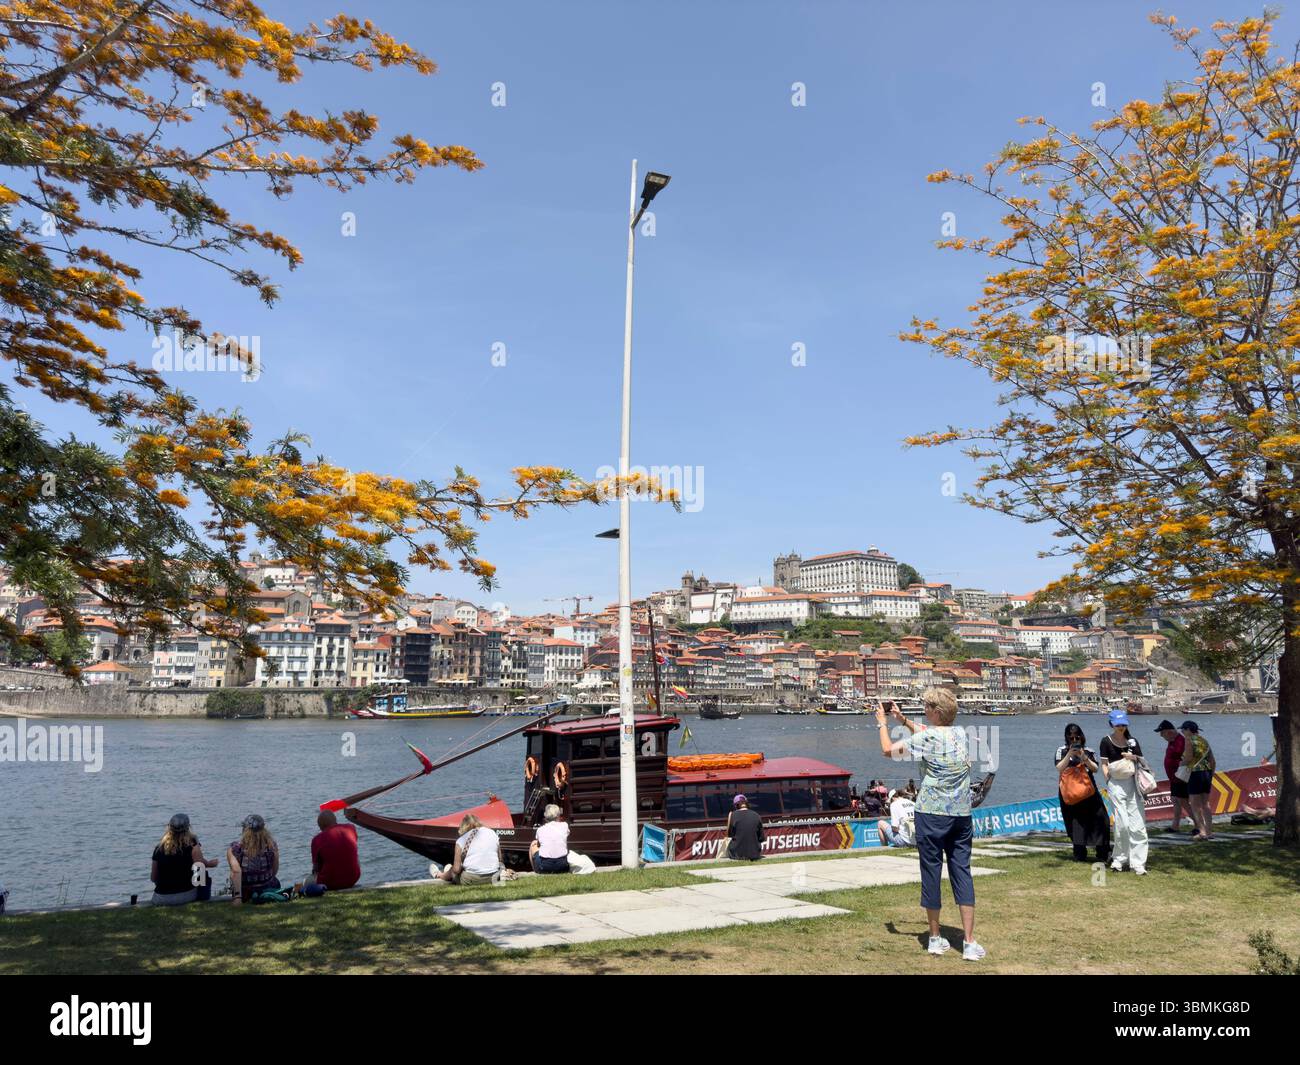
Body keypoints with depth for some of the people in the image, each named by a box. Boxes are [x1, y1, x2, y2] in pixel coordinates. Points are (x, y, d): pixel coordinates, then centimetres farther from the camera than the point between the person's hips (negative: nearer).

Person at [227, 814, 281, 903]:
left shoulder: (234, 848, -16)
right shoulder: (271, 845, -12)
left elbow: (236, 871, -27)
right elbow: (275, 870, -3)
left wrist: (238, 897, -28)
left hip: (245, 894, 2)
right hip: (267, 888, -2)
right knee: (275, 882, 33)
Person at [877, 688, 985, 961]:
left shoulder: (927, 737, -11)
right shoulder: (961, 732, 8)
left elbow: (888, 750, -4)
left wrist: (883, 723, 11)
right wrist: (903, 720, 30)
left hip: (932, 813, -5)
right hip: (961, 814, 5)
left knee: (931, 872, 5)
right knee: (962, 873, 5)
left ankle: (935, 939, 14)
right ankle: (969, 943, 1)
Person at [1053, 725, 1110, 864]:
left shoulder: (1088, 751, 8)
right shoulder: (1062, 751, 4)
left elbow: (1095, 769, -1)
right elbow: (1059, 768, -9)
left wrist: (1084, 758, -16)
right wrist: (1069, 754, -19)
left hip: (1088, 790, 1)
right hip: (1069, 792, -1)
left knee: (1099, 819, -8)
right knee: (1075, 823, 1)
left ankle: (1103, 854, -1)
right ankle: (1080, 854, 10)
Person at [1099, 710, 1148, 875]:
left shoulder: (1132, 741, 11)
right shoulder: (1106, 742, 0)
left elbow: (1143, 761, 14)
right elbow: (1104, 764, -1)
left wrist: (1134, 758, -7)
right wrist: (1109, 782, -10)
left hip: (1133, 783, 3)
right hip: (1116, 785, -3)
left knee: (1138, 825, -1)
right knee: (1122, 824, -6)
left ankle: (1138, 862, 4)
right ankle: (1119, 859, 12)